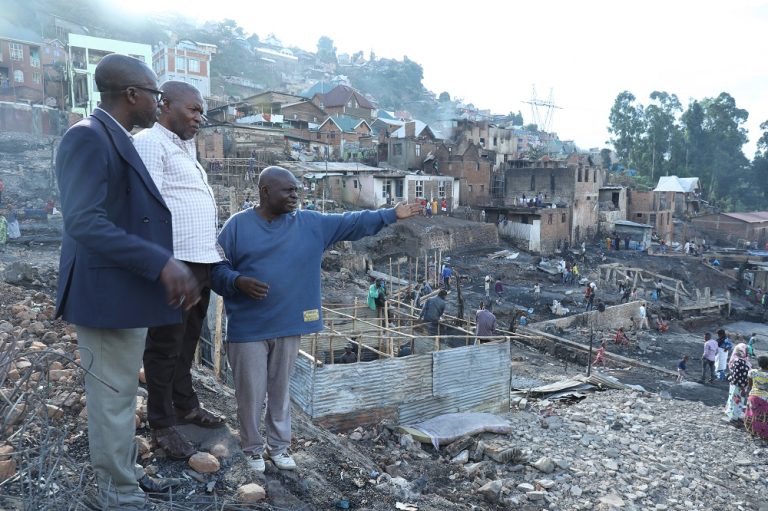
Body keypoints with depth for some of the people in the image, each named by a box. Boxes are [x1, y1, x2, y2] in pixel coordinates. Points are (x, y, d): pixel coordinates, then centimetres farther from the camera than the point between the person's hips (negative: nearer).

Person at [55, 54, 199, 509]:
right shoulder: (89, 137, -17)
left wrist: (169, 268, 15)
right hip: (108, 293, -10)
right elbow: (85, 222, -27)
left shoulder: (119, 141, 13)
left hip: (129, 290, 10)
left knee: (123, 393, 20)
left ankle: (124, 473, 36)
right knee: (114, 396, 3)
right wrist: (162, 263, -31)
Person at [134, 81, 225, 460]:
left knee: (187, 341, 19)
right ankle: (162, 424, 13)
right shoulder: (150, 142, -9)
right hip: (174, 262, -9)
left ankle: (185, 405, 33)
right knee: (165, 345, 2)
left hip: (202, 261, 9)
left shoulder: (185, 145, 21)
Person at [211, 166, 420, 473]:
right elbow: (216, 269, -3)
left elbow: (352, 223, 1)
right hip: (248, 329, -3)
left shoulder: (310, 223, 4)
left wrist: (390, 215, -6)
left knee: (281, 390, 16)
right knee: (251, 393, 7)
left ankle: (279, 445, 32)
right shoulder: (238, 225, -3)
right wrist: (238, 281, -22)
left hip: (288, 325, 3)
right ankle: (253, 449, 26)